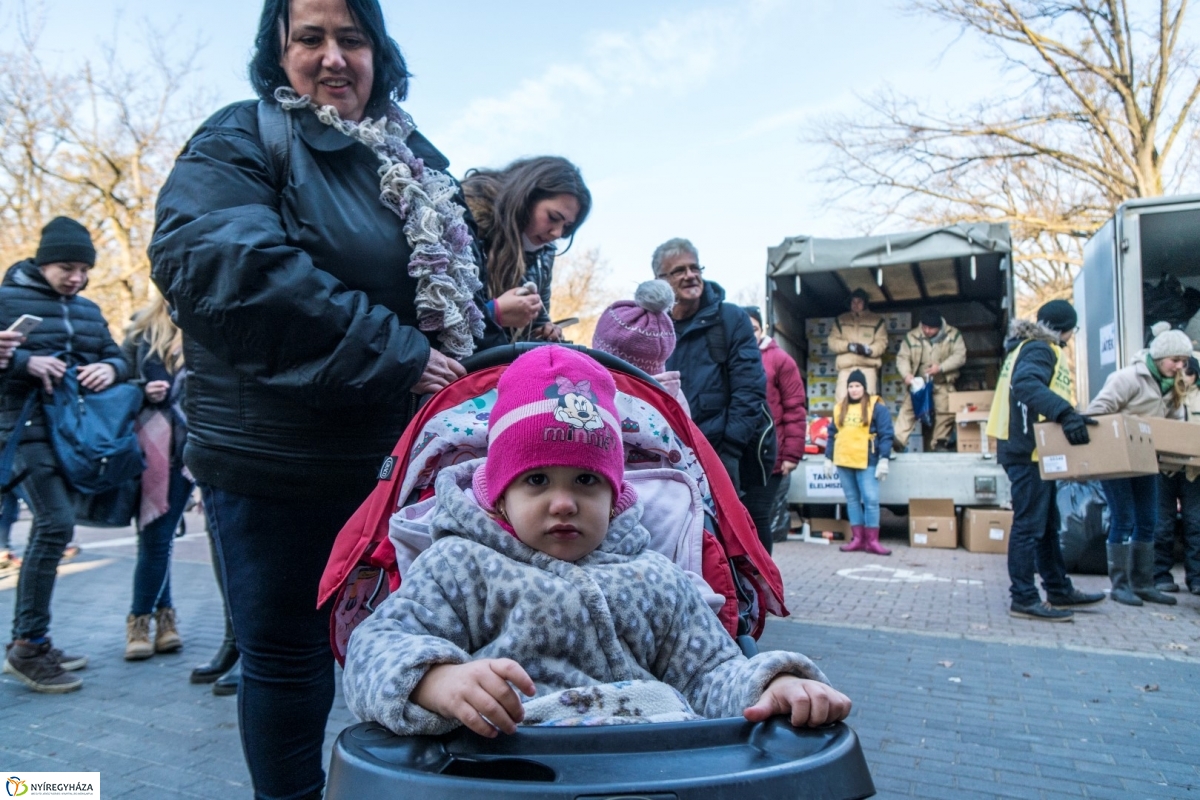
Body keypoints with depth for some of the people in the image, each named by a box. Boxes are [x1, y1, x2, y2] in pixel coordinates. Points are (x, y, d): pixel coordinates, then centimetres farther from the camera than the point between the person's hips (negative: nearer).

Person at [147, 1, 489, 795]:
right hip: (277, 463, -5)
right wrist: (395, 357, -23)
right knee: (288, 656, 9)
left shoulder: (420, 162, 14)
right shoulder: (241, 141, -3)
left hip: (406, 454, 6)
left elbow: (457, 292, 22)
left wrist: (486, 333, -1)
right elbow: (226, 265, -22)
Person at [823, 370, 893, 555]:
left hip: (867, 463, -5)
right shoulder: (840, 408, 14)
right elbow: (832, 435, 16)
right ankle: (857, 538, 14)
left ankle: (872, 541, 1)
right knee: (852, 500, 8)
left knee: (870, 500, -5)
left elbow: (886, 435, -5)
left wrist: (884, 460, -11)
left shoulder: (877, 407, -1)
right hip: (843, 462, 5)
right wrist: (828, 458, 12)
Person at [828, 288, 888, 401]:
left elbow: (882, 343, 2)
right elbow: (833, 342, 7)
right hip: (846, 367, 2)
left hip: (868, 367, -1)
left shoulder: (877, 321, 12)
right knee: (842, 400, -6)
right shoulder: (840, 320, 17)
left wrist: (868, 349, -19)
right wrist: (849, 346, -11)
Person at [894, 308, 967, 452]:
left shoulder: (953, 334, -6)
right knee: (908, 409, -9)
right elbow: (902, 358, -7)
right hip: (918, 382, 0)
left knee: (946, 411, -4)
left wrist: (941, 367, -26)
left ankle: (941, 443, 11)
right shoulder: (911, 336, -6)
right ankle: (898, 441, -12)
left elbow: (960, 356, -11)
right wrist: (907, 374, -26)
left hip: (943, 383, 0)